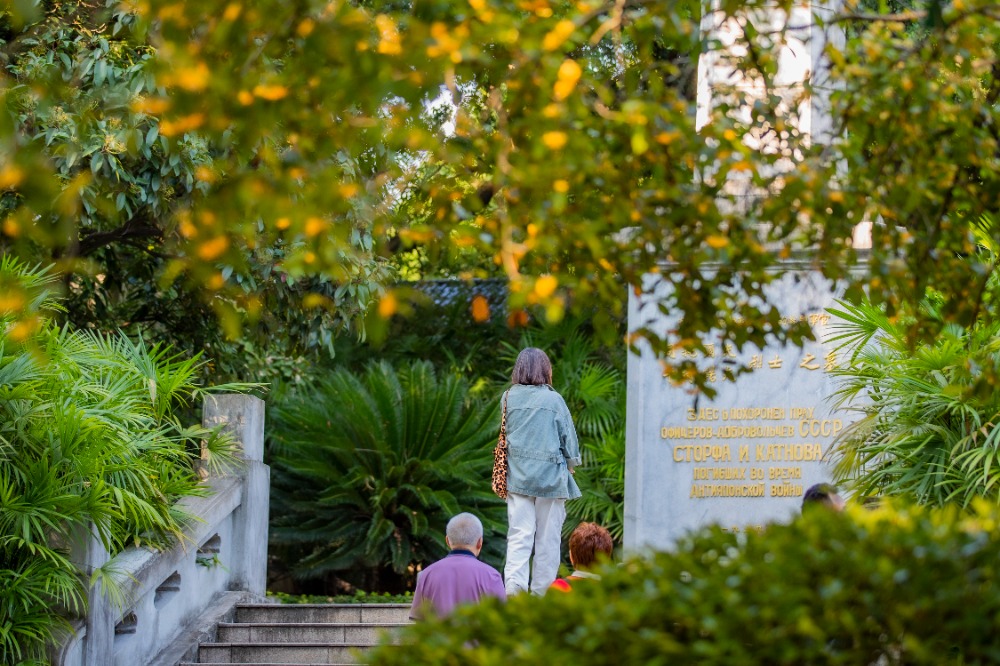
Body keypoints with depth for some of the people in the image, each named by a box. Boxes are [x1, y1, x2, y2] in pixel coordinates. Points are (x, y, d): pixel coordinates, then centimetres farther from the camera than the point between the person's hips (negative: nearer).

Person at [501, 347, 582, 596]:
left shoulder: (509, 397, 2)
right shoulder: (553, 400, -6)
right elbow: (569, 438, 1)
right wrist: (571, 464, 17)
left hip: (517, 476, 2)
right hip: (550, 477, -2)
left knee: (519, 536, -1)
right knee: (547, 538, 6)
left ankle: (514, 584, -20)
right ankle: (541, 592, 8)